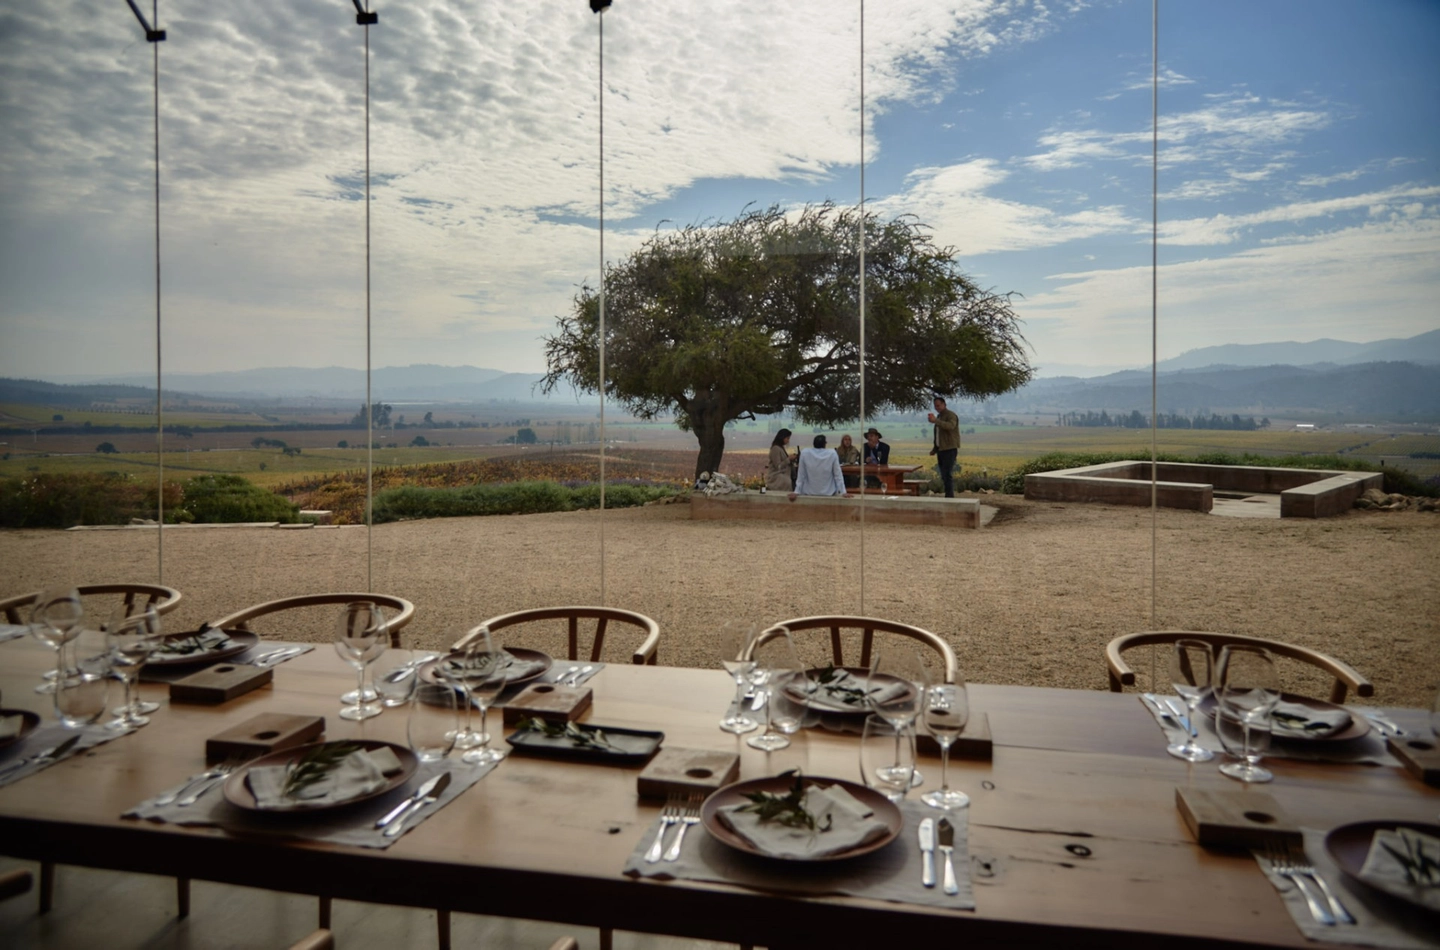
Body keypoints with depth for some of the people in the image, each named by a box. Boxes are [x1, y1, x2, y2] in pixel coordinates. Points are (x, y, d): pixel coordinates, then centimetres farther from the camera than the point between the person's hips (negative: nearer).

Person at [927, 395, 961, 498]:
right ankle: (949, 496, 11)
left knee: (947, 474, -14)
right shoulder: (939, 417, 19)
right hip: (941, 450, 9)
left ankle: (949, 496, -13)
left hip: (950, 449, -9)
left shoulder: (951, 415, -8)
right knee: (944, 475, 7)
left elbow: (950, 426, -32)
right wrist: (935, 449, 19)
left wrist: (935, 421, -42)